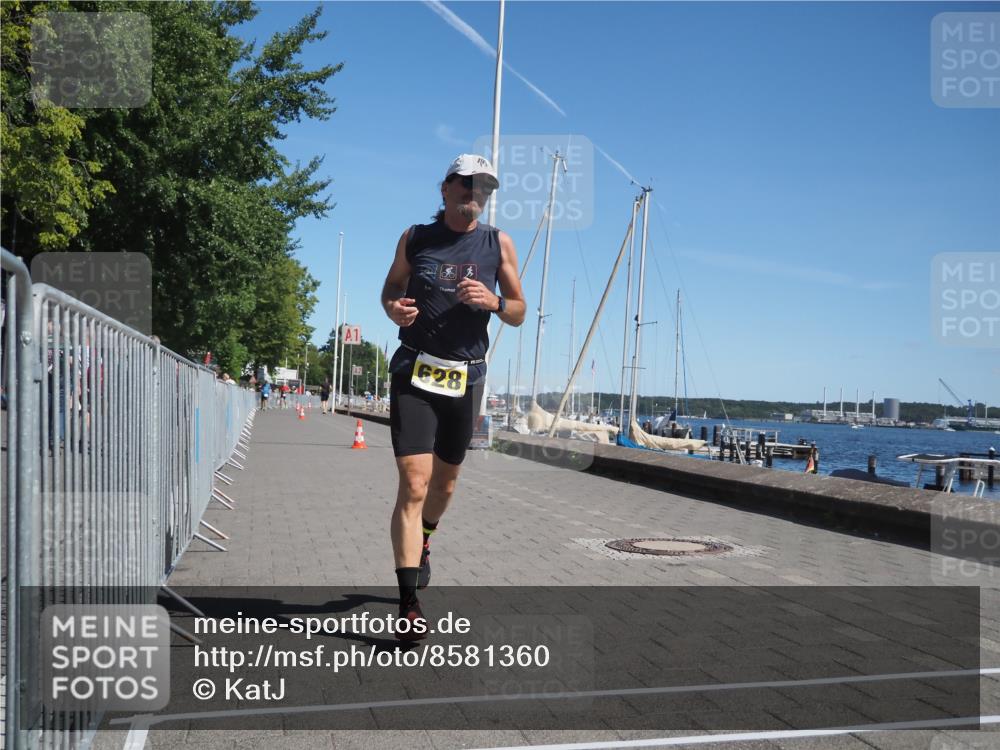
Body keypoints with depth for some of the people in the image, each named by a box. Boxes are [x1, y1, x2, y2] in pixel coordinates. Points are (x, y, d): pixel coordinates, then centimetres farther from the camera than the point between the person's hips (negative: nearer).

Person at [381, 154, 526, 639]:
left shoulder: (498, 243, 5)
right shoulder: (415, 238, 5)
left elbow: (519, 313, 6)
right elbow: (391, 290, 14)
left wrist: (492, 301, -16)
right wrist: (393, 308, -9)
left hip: (466, 378, 2)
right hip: (414, 373, -2)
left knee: (445, 481, 17)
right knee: (413, 485, -13)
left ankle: (424, 543, 49)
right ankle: (409, 603, -12)